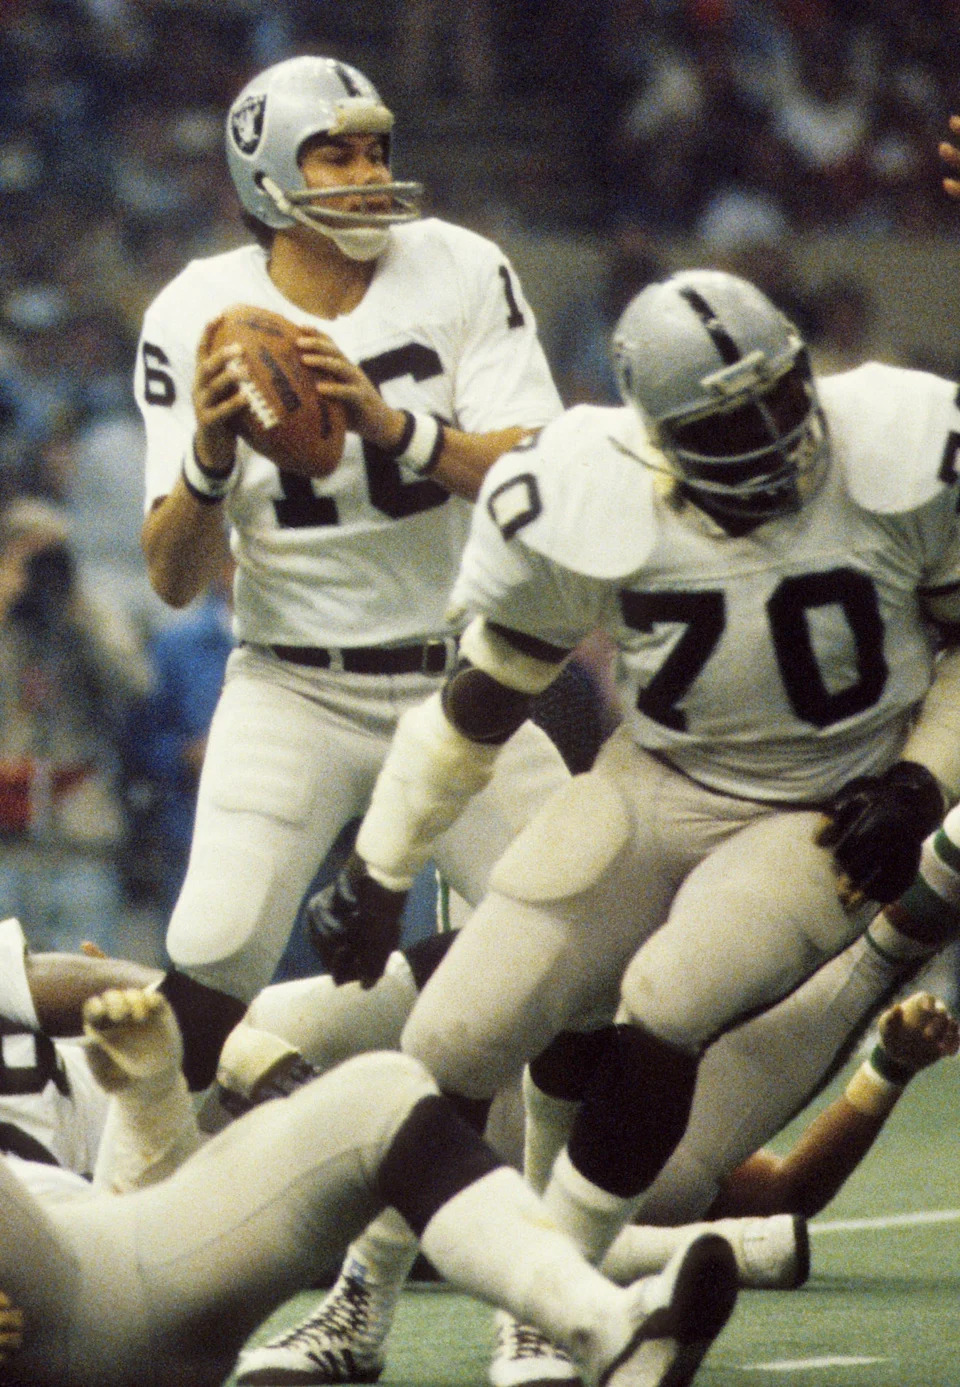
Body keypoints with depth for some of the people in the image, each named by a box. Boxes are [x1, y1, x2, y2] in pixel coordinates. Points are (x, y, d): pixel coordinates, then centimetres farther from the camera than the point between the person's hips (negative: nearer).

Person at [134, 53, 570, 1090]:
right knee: (216, 956, -19)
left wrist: (394, 427, -32)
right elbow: (174, 580, -7)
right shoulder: (196, 317, -6)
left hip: (464, 683, 1)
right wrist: (209, 456, -27)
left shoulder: (462, 274, -7)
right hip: (293, 686, -1)